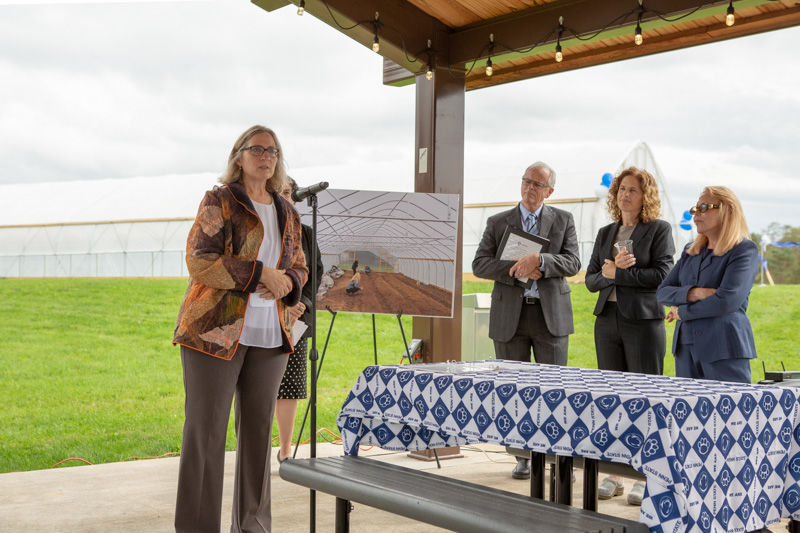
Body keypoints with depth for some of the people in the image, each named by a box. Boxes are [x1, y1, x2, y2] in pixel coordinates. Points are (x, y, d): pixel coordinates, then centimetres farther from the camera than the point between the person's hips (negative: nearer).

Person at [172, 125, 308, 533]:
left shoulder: (287, 213, 17)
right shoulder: (219, 202, 0)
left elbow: (300, 269, 22)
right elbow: (200, 261, -11)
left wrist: (287, 282, -2)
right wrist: (261, 273, -16)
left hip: (270, 334, 5)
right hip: (216, 330, -5)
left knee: (258, 429, 8)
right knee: (206, 430, -4)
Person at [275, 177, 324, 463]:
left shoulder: (305, 233, 10)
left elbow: (316, 271, 11)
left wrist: (302, 302, -5)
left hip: (296, 320, 3)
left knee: (290, 385, 6)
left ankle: (285, 450, 17)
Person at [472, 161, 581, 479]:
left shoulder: (563, 221, 7)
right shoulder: (498, 223, 9)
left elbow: (572, 263, -4)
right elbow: (480, 264, 1)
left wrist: (539, 260, -21)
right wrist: (516, 270, -14)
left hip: (550, 314, -1)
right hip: (510, 316, 1)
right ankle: (523, 456, 15)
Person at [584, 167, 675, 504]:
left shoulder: (659, 230, 1)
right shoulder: (605, 233, 16)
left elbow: (662, 274, -12)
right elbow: (591, 280, 11)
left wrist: (616, 273, -9)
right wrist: (610, 273, -10)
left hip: (644, 321, -5)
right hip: (608, 321, 5)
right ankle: (614, 474, 14)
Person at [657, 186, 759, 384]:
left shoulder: (745, 250, -3)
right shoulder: (690, 251, 18)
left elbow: (727, 301, -15)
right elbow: (662, 292, 9)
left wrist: (681, 312, -3)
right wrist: (695, 293, -11)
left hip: (724, 348, -6)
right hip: (686, 347, 6)